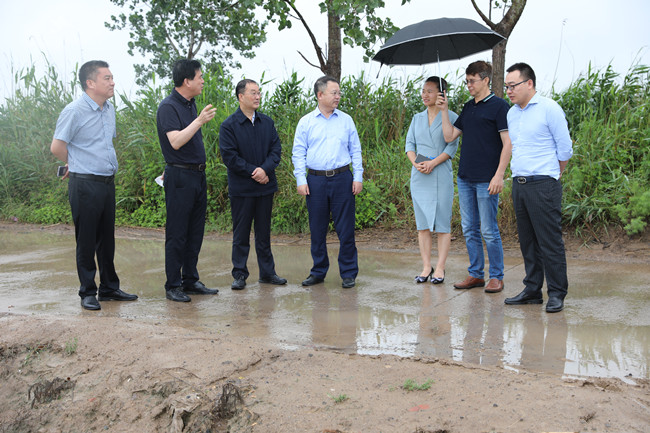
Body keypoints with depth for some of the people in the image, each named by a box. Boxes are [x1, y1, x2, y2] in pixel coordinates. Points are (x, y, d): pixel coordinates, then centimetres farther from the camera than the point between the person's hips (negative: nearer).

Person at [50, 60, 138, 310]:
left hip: (107, 183, 7)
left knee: (107, 238, 13)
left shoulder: (109, 109, 12)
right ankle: (87, 292, 12)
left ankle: (109, 288, 24)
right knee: (86, 241, 1)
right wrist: (76, 165, 6)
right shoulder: (74, 111, -12)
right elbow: (57, 147, -9)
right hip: (85, 185, -7)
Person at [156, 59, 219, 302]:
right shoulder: (168, 107, -13)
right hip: (179, 178, -9)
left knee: (195, 233, 12)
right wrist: (200, 121, -27)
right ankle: (172, 286, 6)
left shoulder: (191, 104, 14)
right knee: (177, 234, -3)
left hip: (197, 176, 9)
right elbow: (175, 141, -24)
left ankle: (191, 281, 20)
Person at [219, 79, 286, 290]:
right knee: (241, 233, 4)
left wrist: (265, 169, -14)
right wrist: (253, 172, -14)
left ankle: (267, 272, 21)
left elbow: (276, 149, 4)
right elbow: (229, 156, -11)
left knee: (264, 231, 12)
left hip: (265, 186, 4)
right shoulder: (229, 126, -6)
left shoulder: (267, 122, 8)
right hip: (241, 189, -4)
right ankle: (239, 274, 13)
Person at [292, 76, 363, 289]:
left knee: (346, 229, 1)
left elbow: (355, 150, 9)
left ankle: (348, 273, 12)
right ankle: (318, 272, 21)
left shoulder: (346, 120, 8)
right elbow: (298, 153, 4)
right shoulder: (306, 122, 5)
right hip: (316, 180, 0)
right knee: (317, 229, 8)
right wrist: (301, 180, -5)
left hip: (342, 178, 0)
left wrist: (358, 177, 0)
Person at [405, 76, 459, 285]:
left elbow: (452, 146, -7)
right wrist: (415, 163, -7)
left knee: (443, 223, -3)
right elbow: (409, 144, 11)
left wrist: (433, 163, -17)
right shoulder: (417, 118, 15)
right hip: (418, 176, 5)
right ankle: (426, 267, 11)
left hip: (441, 175, -5)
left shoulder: (451, 117, 0)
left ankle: (440, 268, 3)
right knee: (422, 223, 5)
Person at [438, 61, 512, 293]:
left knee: (489, 231, -1)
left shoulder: (499, 106, -6)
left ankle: (496, 276, 10)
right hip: (465, 178, 7)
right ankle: (475, 274, 20)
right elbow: (449, 135, 14)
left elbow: (508, 144, -11)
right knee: (469, 229, 10)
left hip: (486, 180, -7)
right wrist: (444, 110, 5)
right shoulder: (468, 107, 15)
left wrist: (499, 175, -17)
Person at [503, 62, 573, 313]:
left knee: (550, 242, -4)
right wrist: (518, 173, 17)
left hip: (543, 185, -7)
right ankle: (532, 290, 19)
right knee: (527, 241, 11)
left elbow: (565, 148, -3)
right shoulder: (511, 113, 14)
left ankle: (557, 294, 4)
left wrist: (554, 173, 7)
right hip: (518, 184, 7)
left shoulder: (549, 108, -6)